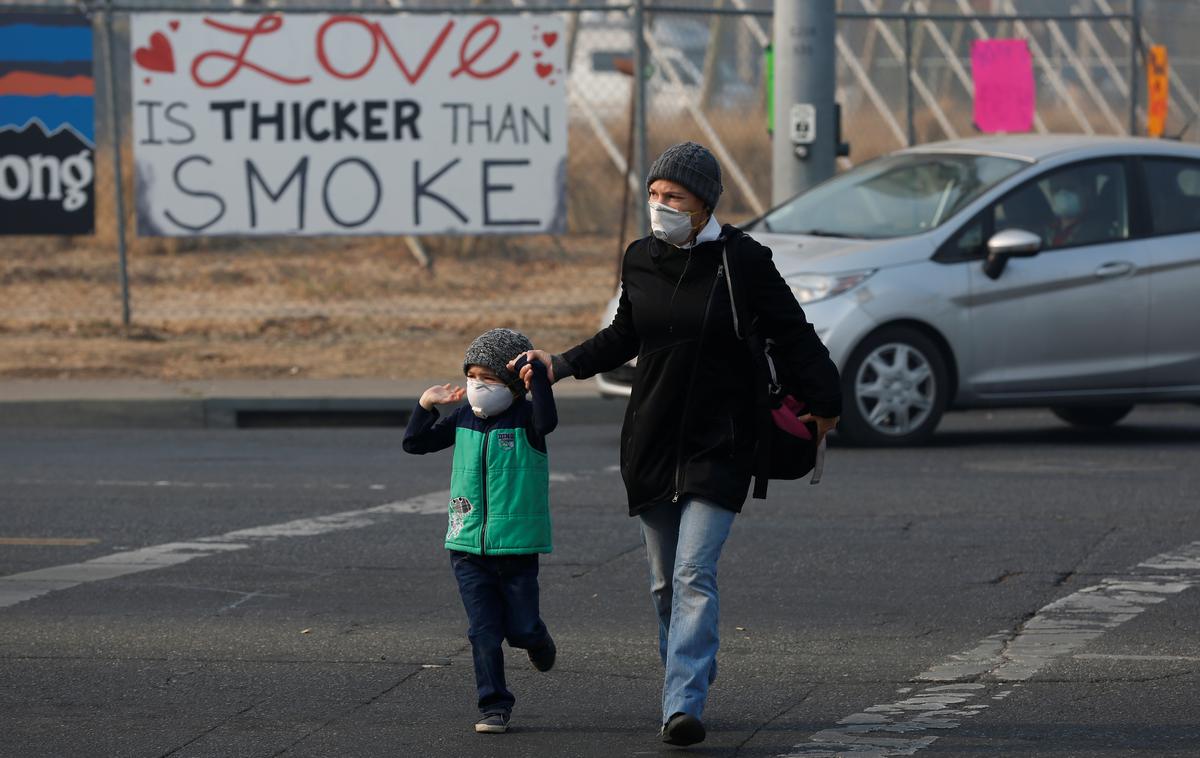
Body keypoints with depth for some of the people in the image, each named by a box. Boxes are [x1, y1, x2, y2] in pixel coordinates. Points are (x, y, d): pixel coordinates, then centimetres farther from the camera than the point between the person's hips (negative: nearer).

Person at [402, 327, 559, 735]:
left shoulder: (524, 419, -8)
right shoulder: (462, 419, 6)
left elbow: (547, 421, -32)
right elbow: (415, 443, 12)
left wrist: (538, 373, -33)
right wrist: (426, 405, 0)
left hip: (517, 547, -3)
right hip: (468, 547, 3)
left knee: (520, 628, 5)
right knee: (484, 632, 0)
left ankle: (537, 640, 40)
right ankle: (494, 705, 6)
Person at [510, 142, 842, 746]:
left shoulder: (741, 261, -9)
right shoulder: (641, 260, 5)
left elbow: (792, 336, -2)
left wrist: (823, 402, 0)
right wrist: (563, 365, 11)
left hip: (718, 447, -5)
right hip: (650, 445, 5)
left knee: (695, 575, -16)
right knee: (666, 582, 11)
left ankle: (683, 706, -22)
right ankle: (690, 679, 30)